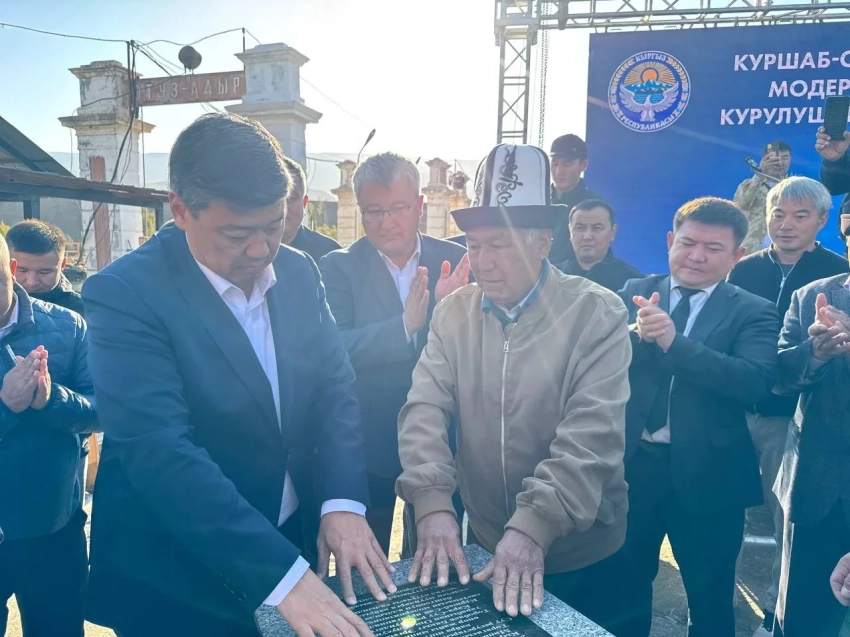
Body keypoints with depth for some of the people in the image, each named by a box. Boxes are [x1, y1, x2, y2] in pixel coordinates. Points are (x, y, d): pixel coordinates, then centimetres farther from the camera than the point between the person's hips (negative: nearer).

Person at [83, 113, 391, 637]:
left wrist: (343, 501, -16)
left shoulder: (299, 271, -2)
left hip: (294, 543, 5)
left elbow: (335, 386, -2)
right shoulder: (124, 293, -20)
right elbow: (161, 452, -27)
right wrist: (283, 575, -32)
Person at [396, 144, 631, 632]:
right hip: (485, 545, 3)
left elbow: (592, 432, -22)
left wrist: (535, 525, -31)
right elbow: (425, 410, -10)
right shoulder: (454, 312, -2)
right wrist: (433, 503, -24)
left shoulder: (597, 313, -14)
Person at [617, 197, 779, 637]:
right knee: (623, 589, 19)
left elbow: (756, 383, -20)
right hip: (631, 464, 2)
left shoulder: (753, 313, -3)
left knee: (710, 600, 18)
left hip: (708, 476, -1)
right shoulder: (634, 294, 2)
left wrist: (674, 341, -30)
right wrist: (636, 334, -27)